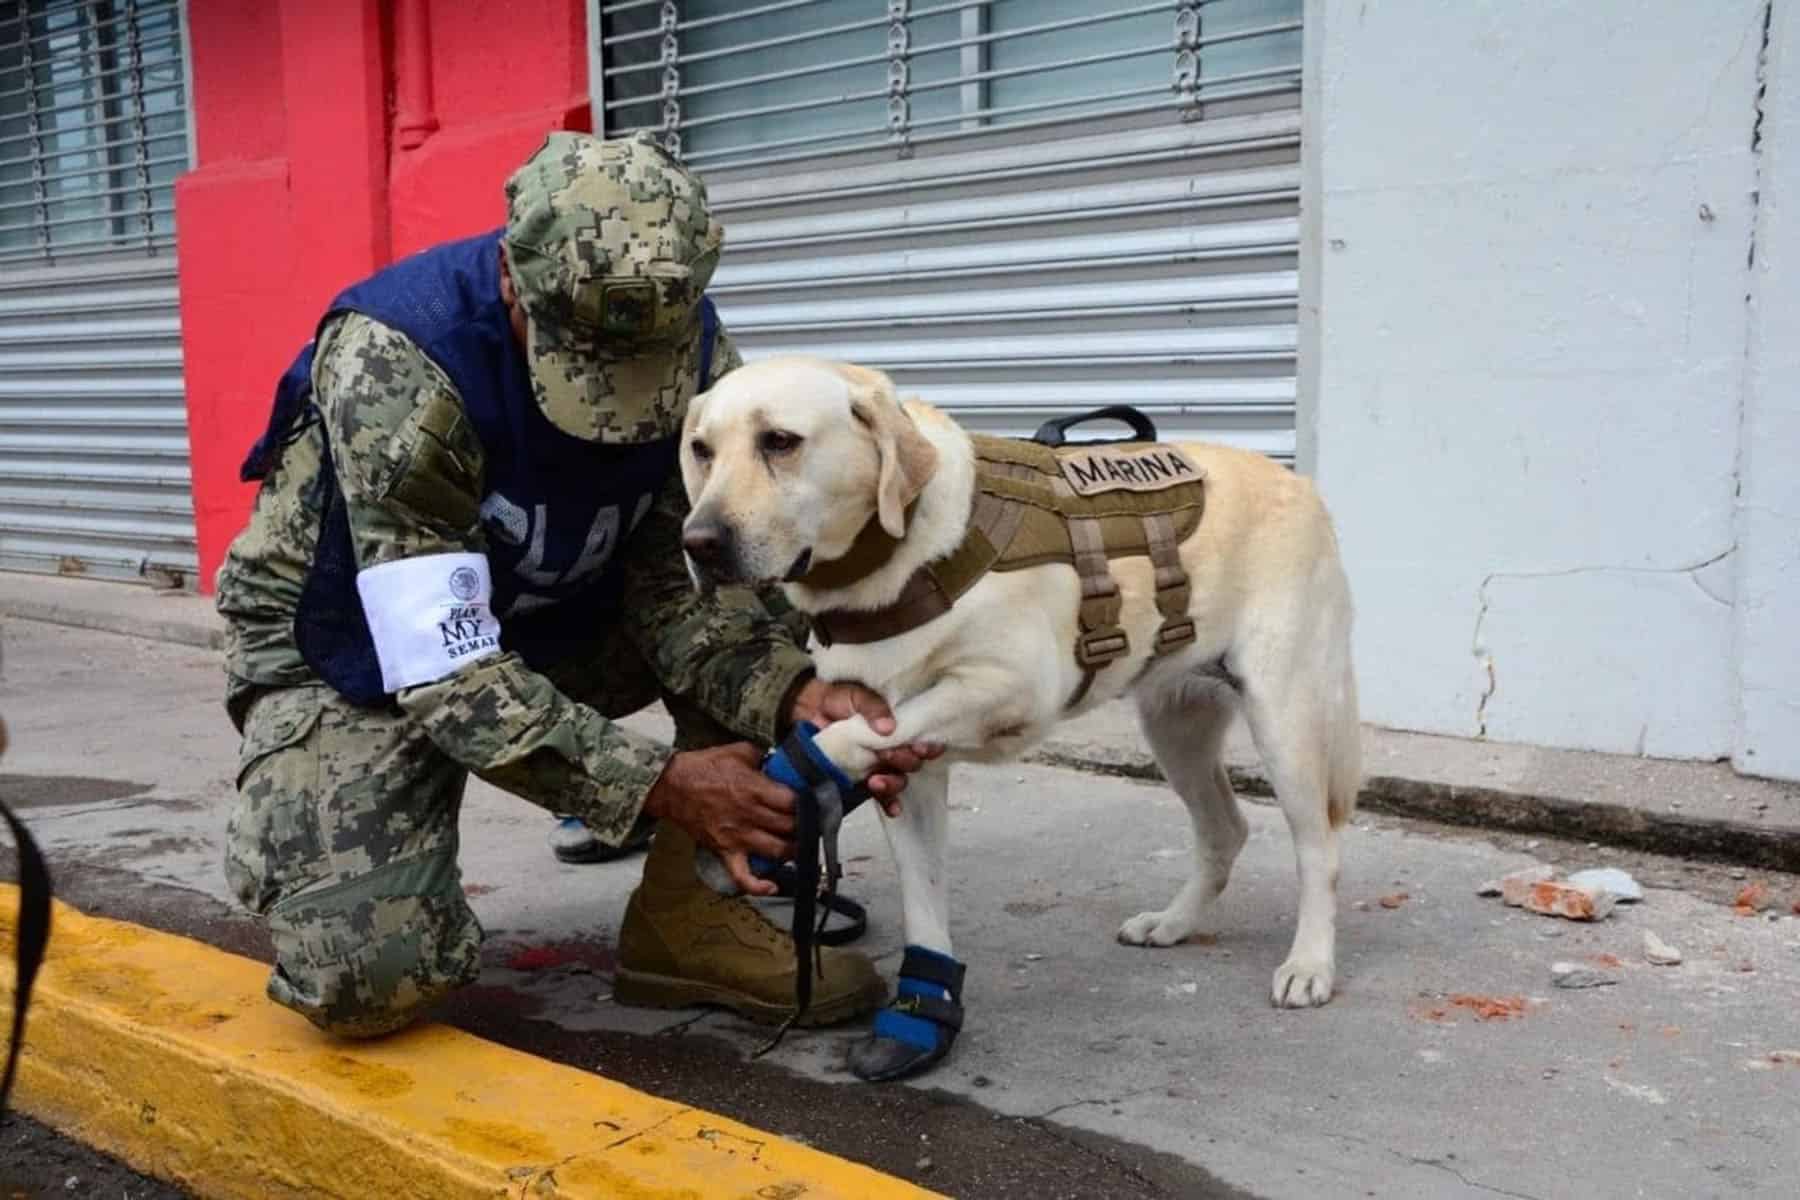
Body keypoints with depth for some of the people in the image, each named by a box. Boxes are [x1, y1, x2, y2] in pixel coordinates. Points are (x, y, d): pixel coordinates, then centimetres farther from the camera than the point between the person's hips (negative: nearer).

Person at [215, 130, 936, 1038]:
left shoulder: (693, 347, -17)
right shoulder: (395, 363, -33)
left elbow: (676, 586, -16)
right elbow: (443, 666, -34)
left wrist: (798, 696, -35)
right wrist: (658, 785, -41)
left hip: (541, 615, 5)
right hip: (350, 651, -5)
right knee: (368, 974, -27)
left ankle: (687, 913, -6)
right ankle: (347, 876, 11)